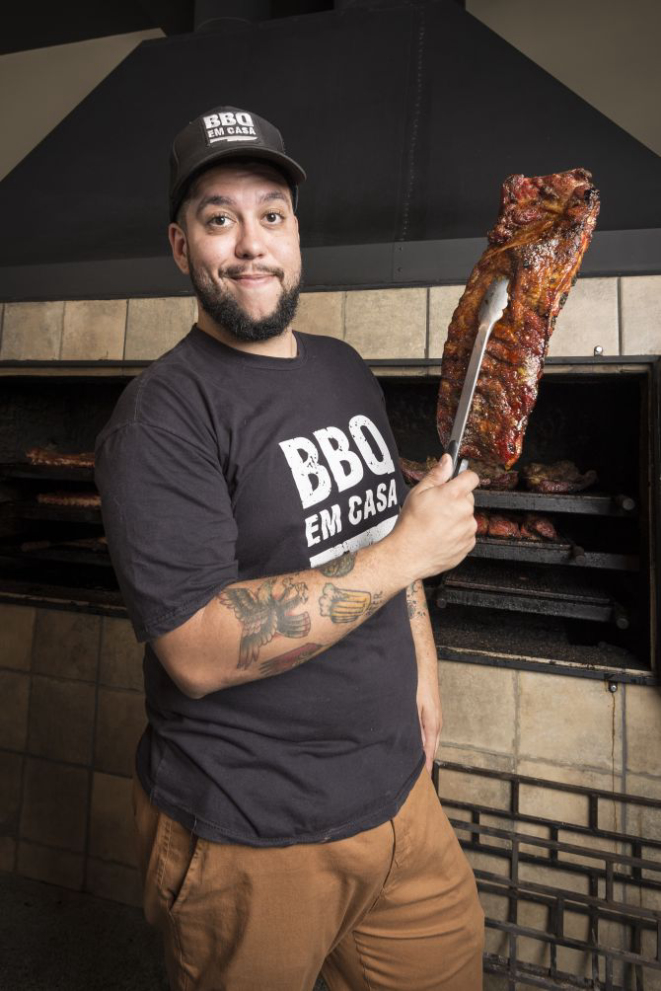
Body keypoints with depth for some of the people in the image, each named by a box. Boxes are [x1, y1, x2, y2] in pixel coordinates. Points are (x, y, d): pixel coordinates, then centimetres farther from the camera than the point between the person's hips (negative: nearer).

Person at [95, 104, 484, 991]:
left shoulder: (345, 370, 5)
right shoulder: (164, 414, -18)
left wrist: (422, 674, 11)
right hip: (251, 838, -6)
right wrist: (406, 550, -24)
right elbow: (197, 652, -26)